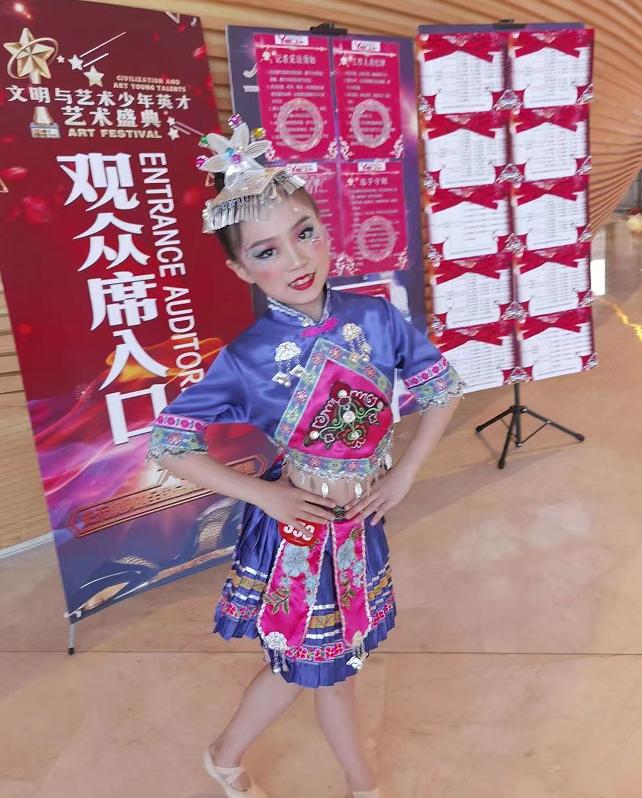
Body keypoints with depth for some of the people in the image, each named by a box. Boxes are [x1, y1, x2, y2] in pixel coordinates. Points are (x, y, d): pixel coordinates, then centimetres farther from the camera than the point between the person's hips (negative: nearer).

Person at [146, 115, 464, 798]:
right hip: (298, 522, -4)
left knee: (306, 659, 22)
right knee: (325, 666, 17)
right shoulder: (248, 357, -20)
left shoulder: (375, 317, -12)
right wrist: (264, 495, -15)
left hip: (362, 518, 4)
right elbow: (167, 442, -13)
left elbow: (442, 388, 0)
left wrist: (405, 473, -6)